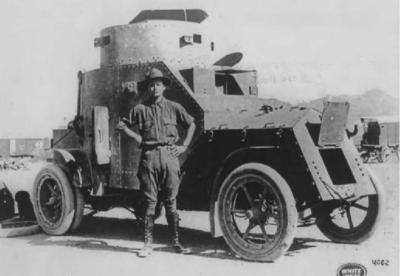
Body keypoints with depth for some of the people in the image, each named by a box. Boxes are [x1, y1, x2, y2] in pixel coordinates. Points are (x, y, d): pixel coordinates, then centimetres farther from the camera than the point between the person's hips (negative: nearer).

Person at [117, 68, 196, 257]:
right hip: (149, 156, 0)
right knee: (150, 202, 2)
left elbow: (191, 125, 19)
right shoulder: (141, 109, 6)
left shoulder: (173, 107, 9)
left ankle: (176, 242, 13)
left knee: (171, 202, 5)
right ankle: (148, 243, 8)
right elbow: (122, 126, 10)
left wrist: (184, 146, 9)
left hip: (169, 155, 1)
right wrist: (138, 138, -2)